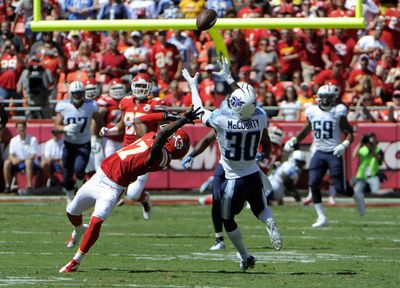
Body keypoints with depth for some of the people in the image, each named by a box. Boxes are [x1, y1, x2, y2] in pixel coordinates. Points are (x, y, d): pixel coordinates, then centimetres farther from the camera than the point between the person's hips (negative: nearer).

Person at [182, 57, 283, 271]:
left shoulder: (221, 120, -24)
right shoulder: (260, 117, -12)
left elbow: (200, 111, -3)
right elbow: (246, 102, 10)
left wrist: (193, 86, 12)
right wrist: (229, 78, 21)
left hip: (235, 179, -4)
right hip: (255, 175, 4)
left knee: (228, 220, 17)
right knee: (259, 208, 25)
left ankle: (245, 257, 19)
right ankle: (271, 226, -8)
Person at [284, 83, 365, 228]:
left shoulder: (338, 112, -8)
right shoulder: (312, 111, 4)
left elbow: (349, 132, -5)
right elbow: (306, 129, 20)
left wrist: (344, 145, -22)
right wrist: (294, 140, 10)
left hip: (334, 153, -4)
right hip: (319, 152, 4)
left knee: (340, 187, -3)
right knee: (313, 183, -10)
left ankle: (357, 196, 31)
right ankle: (321, 217, 0)